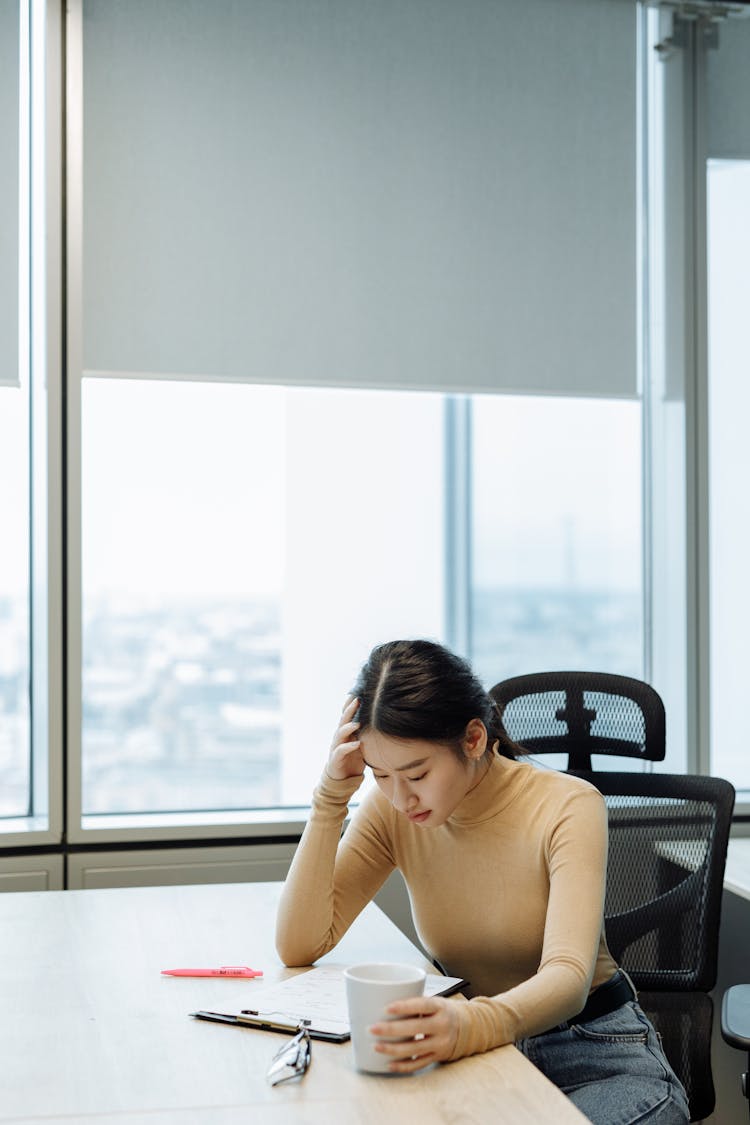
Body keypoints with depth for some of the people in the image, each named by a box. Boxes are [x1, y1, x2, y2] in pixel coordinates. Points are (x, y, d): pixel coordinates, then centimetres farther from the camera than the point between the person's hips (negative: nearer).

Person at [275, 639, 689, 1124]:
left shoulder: (568, 808, -17)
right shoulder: (391, 811, -5)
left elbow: (569, 976, -31)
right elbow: (299, 946, -10)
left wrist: (468, 1027, -52)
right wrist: (331, 797, -18)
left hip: (595, 1056, -2)